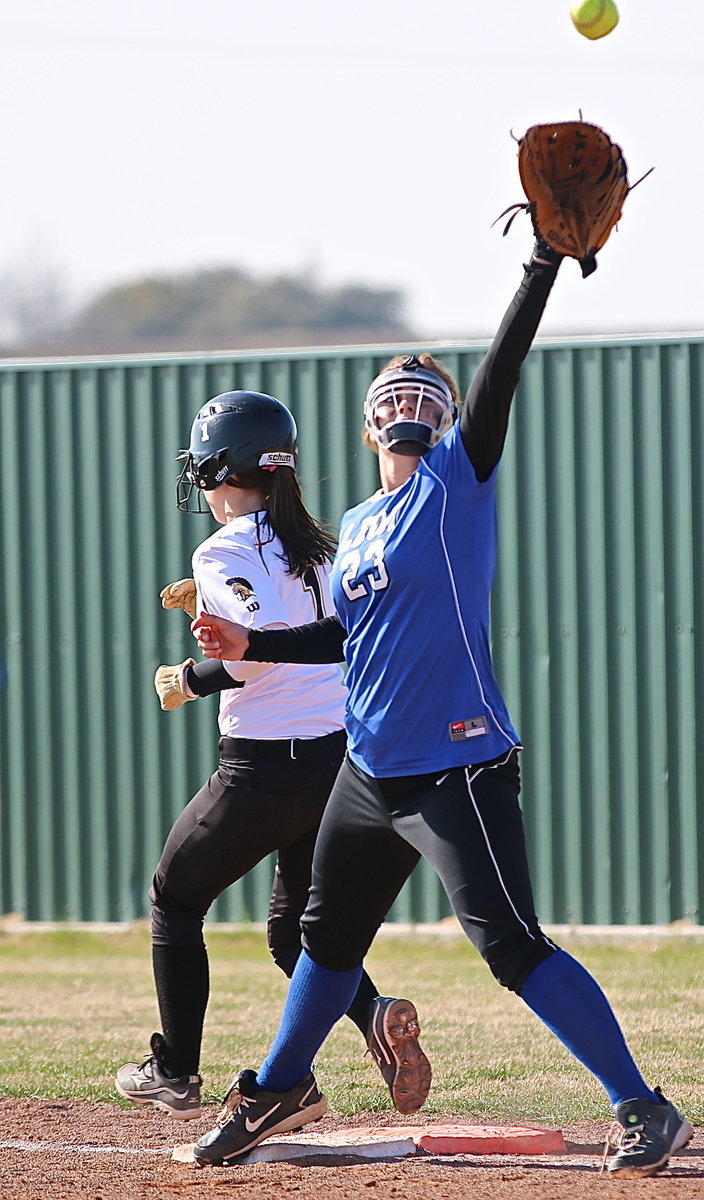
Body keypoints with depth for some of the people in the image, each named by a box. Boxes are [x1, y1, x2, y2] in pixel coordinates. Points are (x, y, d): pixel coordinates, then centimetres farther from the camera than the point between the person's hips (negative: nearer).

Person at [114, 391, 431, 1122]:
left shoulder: (224, 552, -12)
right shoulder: (316, 547, 12)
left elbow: (269, 642, -27)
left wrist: (195, 679, -14)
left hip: (265, 765, -7)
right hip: (340, 757, 7)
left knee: (174, 899, 16)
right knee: (297, 930, 18)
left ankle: (175, 1073, 19)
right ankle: (376, 1015, -12)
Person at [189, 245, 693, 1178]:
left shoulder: (456, 481, -6)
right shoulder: (357, 527, 14)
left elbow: (501, 373, -17)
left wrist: (547, 260, -27)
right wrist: (251, 645, 15)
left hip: (459, 771, -8)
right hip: (370, 773, 8)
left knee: (511, 945, -15)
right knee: (329, 935, 22)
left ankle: (645, 1109, -11)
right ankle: (281, 1091, 43)